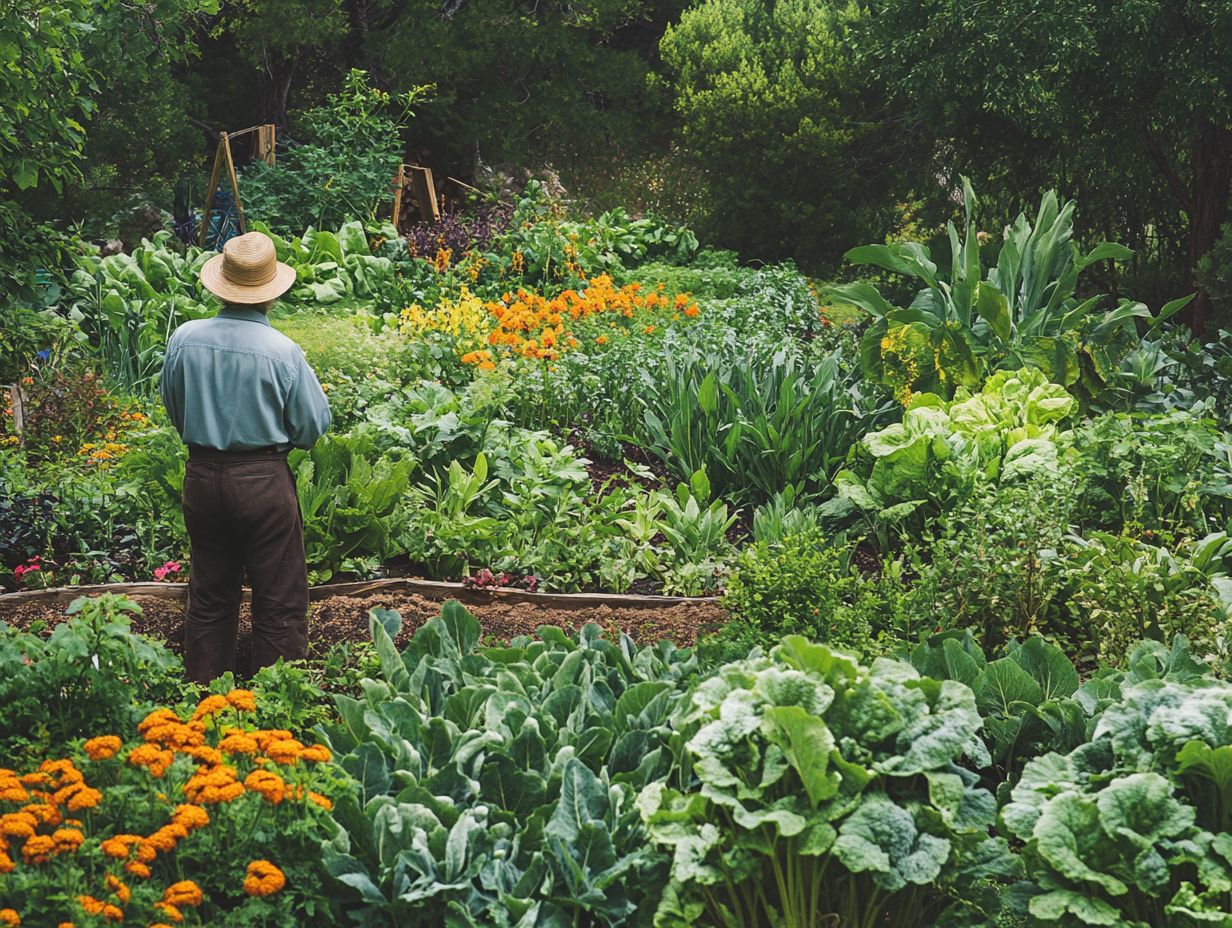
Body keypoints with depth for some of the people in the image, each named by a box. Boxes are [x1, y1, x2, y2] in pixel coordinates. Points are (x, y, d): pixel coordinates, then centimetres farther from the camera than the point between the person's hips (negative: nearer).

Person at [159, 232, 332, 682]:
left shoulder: (184, 338, -6)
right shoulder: (282, 351, -18)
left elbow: (173, 408, 10)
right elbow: (315, 425, -7)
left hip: (201, 476, 4)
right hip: (263, 480, -4)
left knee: (209, 598, 18)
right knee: (279, 604, 7)